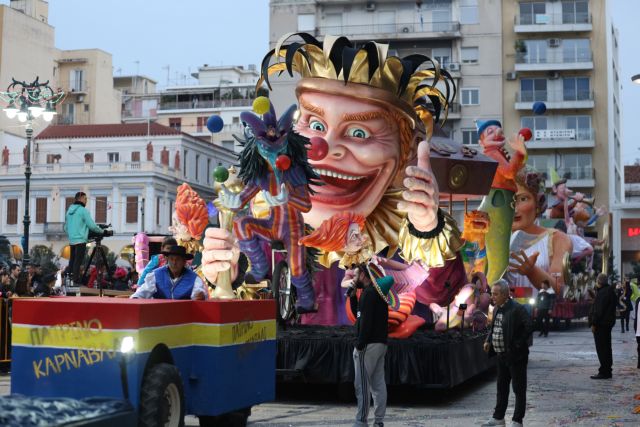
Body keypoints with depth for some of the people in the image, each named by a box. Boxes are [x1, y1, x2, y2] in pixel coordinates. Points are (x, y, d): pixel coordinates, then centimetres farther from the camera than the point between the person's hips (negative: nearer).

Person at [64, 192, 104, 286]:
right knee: (78, 262, -9)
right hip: (80, 240, -7)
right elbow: (92, 225, -10)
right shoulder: (83, 210, -8)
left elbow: (66, 227, 21)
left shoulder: (69, 211, 16)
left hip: (72, 241, 7)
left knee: (72, 261, 10)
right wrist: (102, 231, 3)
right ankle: (76, 281, -11)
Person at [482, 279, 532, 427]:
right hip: (501, 355, 8)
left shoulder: (517, 309, -18)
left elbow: (528, 327, -21)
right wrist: (488, 340, 6)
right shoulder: (497, 308, 8)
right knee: (501, 387, 17)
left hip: (515, 356, -8)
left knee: (519, 389, 3)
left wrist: (517, 345, -18)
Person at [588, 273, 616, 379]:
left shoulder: (603, 293, -18)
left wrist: (594, 323, -17)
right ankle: (607, 371, 21)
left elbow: (599, 310, -21)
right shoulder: (609, 290, 15)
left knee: (602, 349, -7)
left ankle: (604, 372, -6)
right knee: (606, 348, 15)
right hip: (607, 323, 11)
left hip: (601, 324, -11)